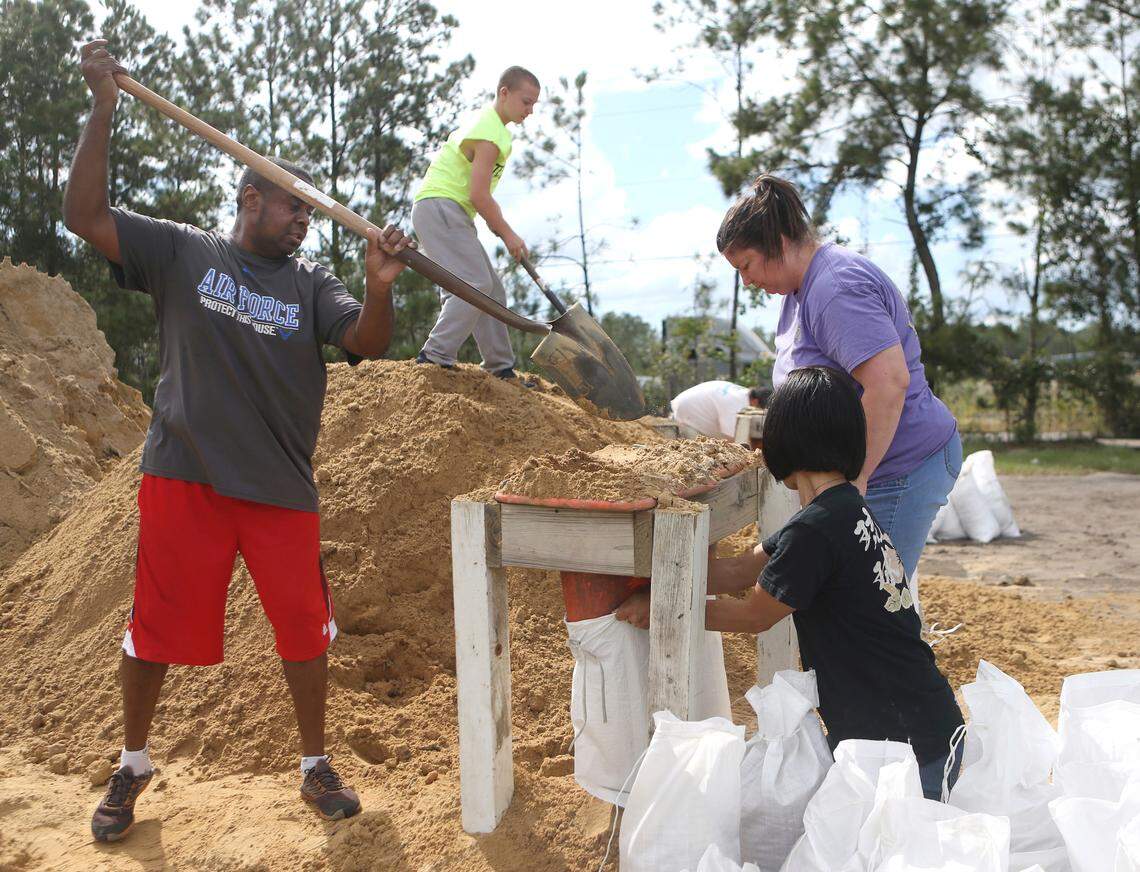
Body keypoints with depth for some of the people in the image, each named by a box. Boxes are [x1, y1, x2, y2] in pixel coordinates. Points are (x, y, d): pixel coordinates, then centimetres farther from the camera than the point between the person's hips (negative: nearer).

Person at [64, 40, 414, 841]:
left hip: (282, 488, 2)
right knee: (153, 629, 8)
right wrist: (104, 109, -10)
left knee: (305, 630, 6)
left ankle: (317, 767, 26)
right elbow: (85, 214, -3)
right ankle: (133, 766, 32)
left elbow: (368, 341, -8)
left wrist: (380, 286, -28)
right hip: (184, 478, -1)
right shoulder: (182, 253, 4)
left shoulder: (310, 283, 6)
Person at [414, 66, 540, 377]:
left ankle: (501, 369, 10)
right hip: (440, 207, -10)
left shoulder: (488, 123, 20)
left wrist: (497, 221, 18)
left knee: (492, 290, 7)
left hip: (450, 212, 11)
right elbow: (478, 194, -20)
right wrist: (508, 234, -10)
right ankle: (435, 357, -21)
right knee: (475, 284, -21)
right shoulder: (492, 134, -14)